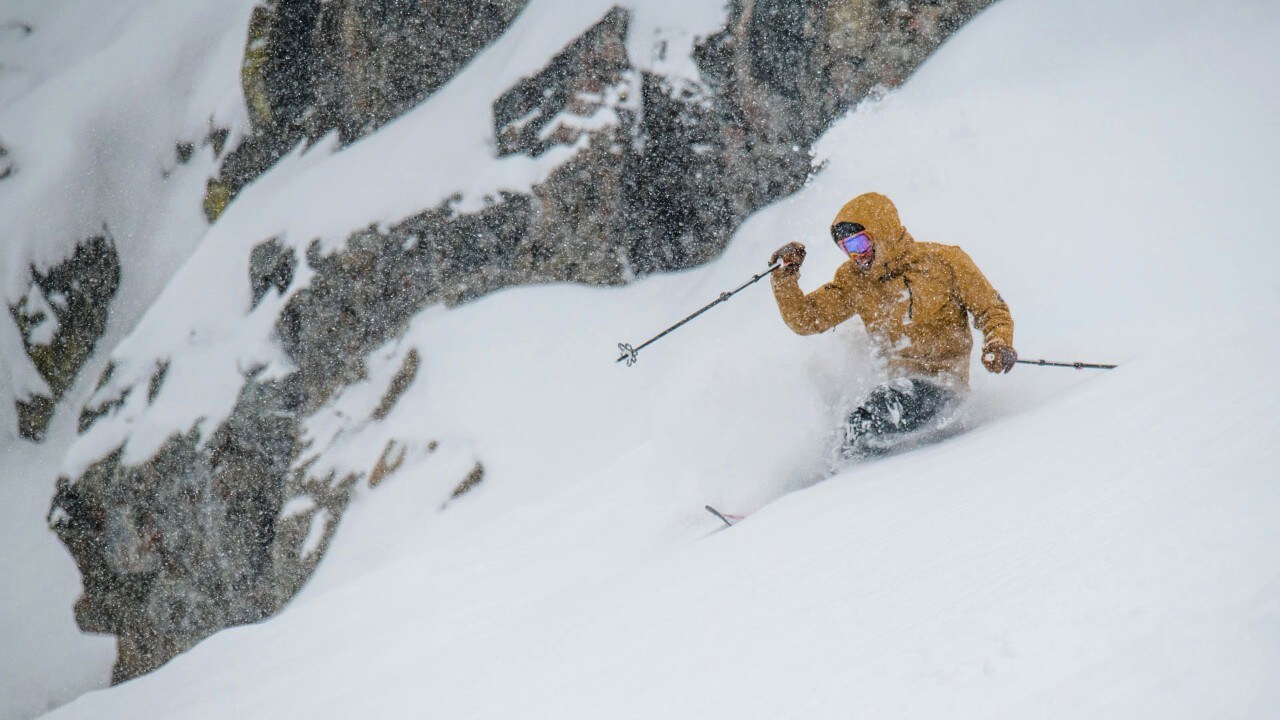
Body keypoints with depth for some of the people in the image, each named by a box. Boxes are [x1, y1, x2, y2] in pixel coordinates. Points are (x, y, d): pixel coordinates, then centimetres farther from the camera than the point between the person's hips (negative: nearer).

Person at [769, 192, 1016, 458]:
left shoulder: (944, 261, -5)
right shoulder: (853, 280, 6)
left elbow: (992, 310, 1)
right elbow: (804, 319, 6)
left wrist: (998, 345, -19)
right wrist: (787, 274, -9)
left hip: (942, 382, -6)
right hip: (898, 380, 6)